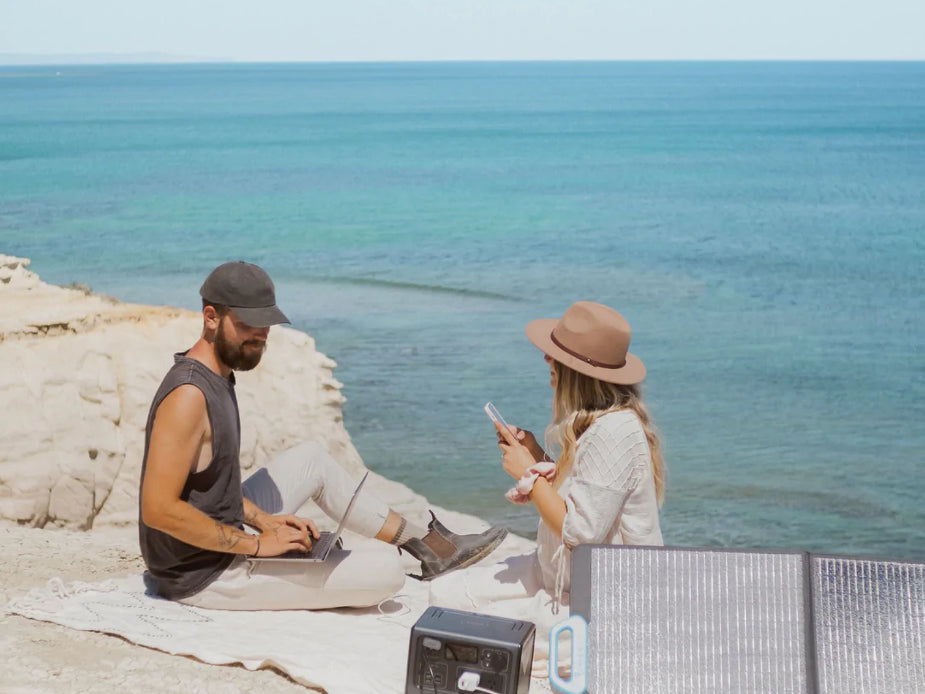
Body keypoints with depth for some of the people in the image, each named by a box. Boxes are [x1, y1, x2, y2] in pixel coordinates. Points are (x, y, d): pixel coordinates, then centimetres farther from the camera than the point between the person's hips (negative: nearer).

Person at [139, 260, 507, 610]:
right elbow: (158, 509, -29)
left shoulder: (214, 375, 6)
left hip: (223, 539, 10)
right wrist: (256, 544, -23)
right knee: (386, 573, -11)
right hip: (203, 578, -10)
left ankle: (424, 541, 30)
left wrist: (262, 520, 2)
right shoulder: (189, 396, -25)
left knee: (312, 458, 24)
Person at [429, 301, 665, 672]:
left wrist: (530, 473, -16)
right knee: (446, 593, 4)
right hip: (560, 575, 10)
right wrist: (538, 456, 0)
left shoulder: (613, 435, -26)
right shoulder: (593, 421, 6)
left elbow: (580, 532, -26)